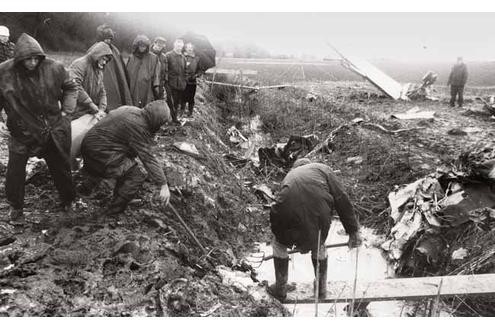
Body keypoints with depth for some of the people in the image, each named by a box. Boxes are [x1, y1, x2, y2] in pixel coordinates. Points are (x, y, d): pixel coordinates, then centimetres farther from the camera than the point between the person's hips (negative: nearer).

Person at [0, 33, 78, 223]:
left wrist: (66, 110, -2)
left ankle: (69, 200, 36)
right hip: (22, 133, 0)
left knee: (61, 167, 14)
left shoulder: (54, 68, -11)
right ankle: (15, 207, 22)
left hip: (54, 129, 1)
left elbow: (71, 87, 5)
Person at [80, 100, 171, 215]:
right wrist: (163, 185, -19)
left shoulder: (132, 110, 5)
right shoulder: (138, 127, -22)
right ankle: (113, 211, -3)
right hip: (100, 156, -10)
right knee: (136, 176, -9)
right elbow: (147, 158, -23)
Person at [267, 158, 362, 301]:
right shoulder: (322, 168, 26)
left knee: (279, 244, 33)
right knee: (319, 245, 31)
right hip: (318, 214, -1)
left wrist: (301, 243, 51)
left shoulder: (289, 176, 35)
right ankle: (321, 289, 46)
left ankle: (280, 289, 41)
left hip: (288, 216, 2)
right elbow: (341, 199, 14)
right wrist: (353, 231, 17)